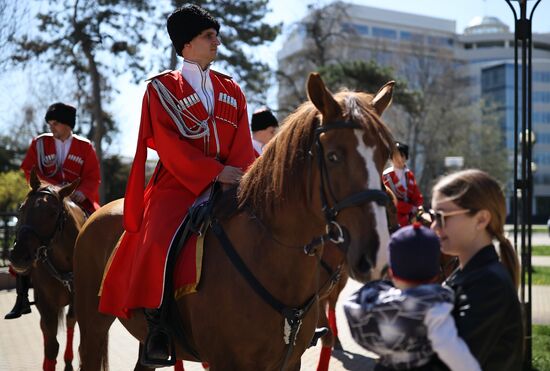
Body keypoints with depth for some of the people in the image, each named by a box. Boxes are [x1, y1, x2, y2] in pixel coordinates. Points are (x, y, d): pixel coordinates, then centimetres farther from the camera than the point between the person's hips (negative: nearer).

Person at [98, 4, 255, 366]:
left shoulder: (231, 89, 16)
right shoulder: (162, 88, 3)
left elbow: (243, 145, 8)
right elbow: (169, 145, -9)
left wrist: (237, 178, -12)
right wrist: (214, 172, -19)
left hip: (228, 185, 5)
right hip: (178, 184, -4)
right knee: (159, 242, -28)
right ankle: (157, 327, -16)